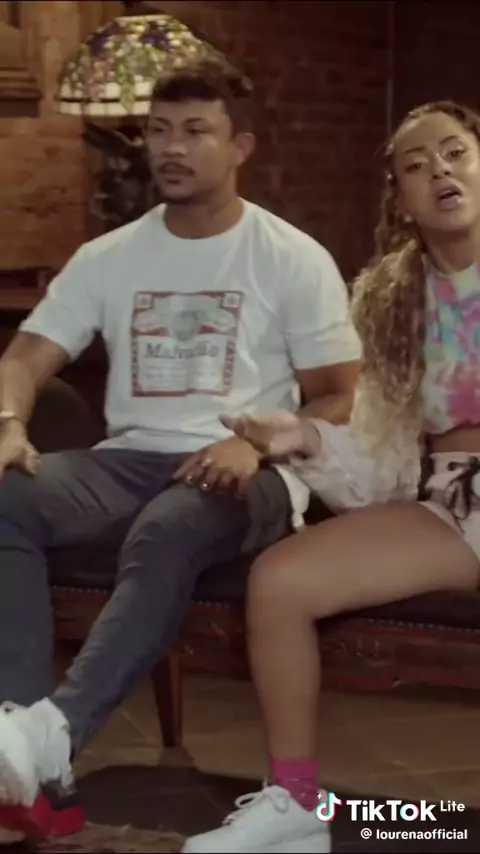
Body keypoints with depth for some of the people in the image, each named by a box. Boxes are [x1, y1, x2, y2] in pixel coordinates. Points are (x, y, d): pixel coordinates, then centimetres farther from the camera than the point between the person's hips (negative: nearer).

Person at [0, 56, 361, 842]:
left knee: (165, 534, -40)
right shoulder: (107, 258, 12)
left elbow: (339, 399, 0)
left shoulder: (294, 260, 2)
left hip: (247, 474, -3)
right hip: (132, 460, 4)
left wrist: (256, 444, -21)